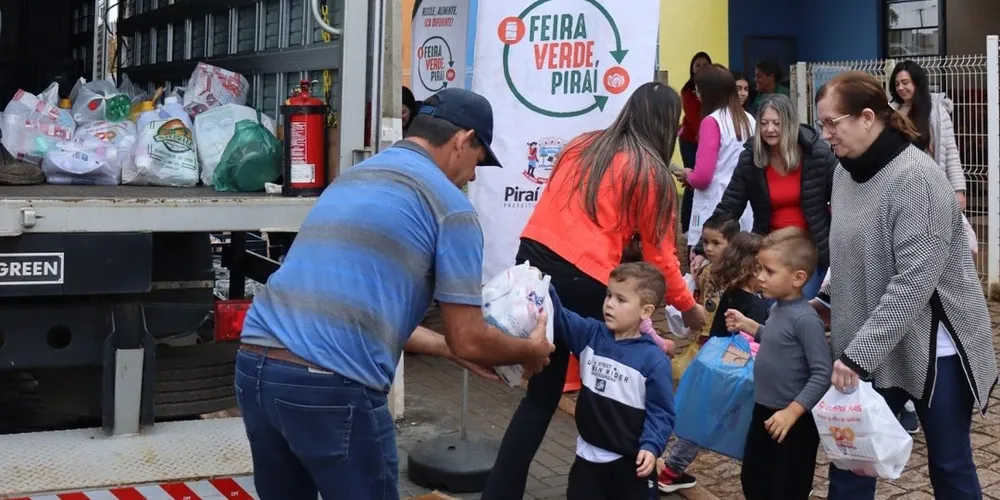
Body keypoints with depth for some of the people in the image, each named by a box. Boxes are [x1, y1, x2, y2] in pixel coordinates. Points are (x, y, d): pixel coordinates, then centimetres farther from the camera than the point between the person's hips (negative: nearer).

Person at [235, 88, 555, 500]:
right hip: (331, 386, -7)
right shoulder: (449, 204, 1)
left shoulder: (350, 179, 23)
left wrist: (445, 347, 36)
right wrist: (531, 351, 20)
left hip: (254, 366, 8)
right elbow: (468, 341, 0)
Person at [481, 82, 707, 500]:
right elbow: (659, 253, 6)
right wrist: (687, 307, 20)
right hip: (582, 282, -6)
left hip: (532, 261, 6)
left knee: (542, 391, 12)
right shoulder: (651, 171, 3)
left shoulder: (582, 145, 19)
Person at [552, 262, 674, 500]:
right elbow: (560, 318, -9)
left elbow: (661, 411, -13)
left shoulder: (653, 359, -15)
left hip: (630, 460, -5)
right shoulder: (590, 334, 0)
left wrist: (651, 446, -23)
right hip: (588, 454, 5)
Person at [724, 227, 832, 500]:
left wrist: (792, 412, -27)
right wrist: (748, 326, 11)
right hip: (764, 413, 9)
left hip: (794, 422, -9)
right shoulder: (778, 308, 2)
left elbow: (822, 374, -25)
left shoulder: (805, 319, -24)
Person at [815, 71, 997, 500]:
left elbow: (914, 282, -26)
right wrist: (827, 306, 4)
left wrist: (858, 354, -27)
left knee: (949, 466, 9)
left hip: (932, 347, -7)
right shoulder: (848, 171, 4)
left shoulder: (914, 177, -20)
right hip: (867, 349, 7)